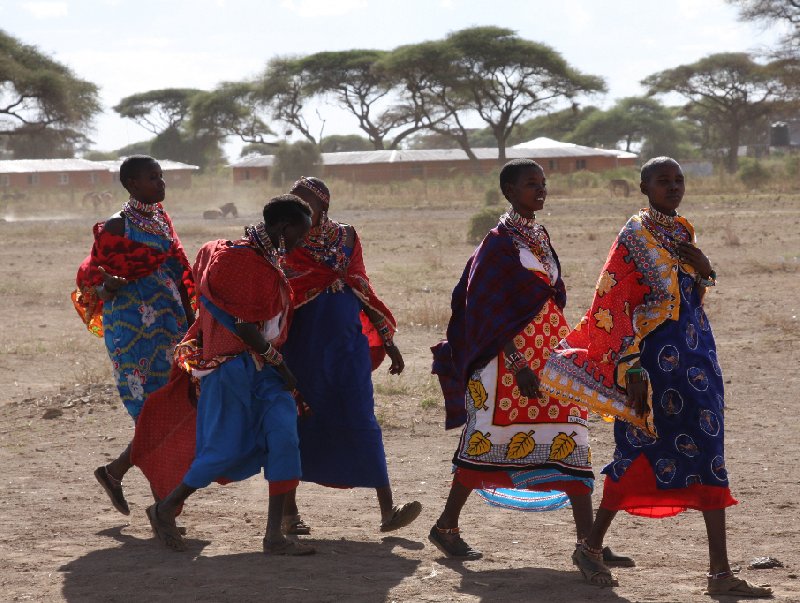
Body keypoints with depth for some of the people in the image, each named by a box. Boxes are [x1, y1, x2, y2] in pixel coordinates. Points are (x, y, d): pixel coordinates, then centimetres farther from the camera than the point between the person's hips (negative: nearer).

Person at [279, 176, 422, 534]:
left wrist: (387, 339, 12)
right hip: (303, 345, -2)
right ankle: (288, 509, 15)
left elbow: (361, 289, 13)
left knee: (362, 421, -4)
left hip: (348, 343, 2)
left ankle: (387, 509, -7)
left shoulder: (345, 236, 8)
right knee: (299, 423, 4)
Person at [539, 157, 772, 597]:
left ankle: (721, 572, 4)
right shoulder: (635, 236, -9)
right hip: (657, 354, -7)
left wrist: (702, 267, -1)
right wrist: (632, 370, -19)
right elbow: (615, 306, -13)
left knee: (708, 456, 3)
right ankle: (590, 548, 16)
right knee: (642, 450, -1)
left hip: (696, 351, 7)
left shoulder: (683, 231, 13)